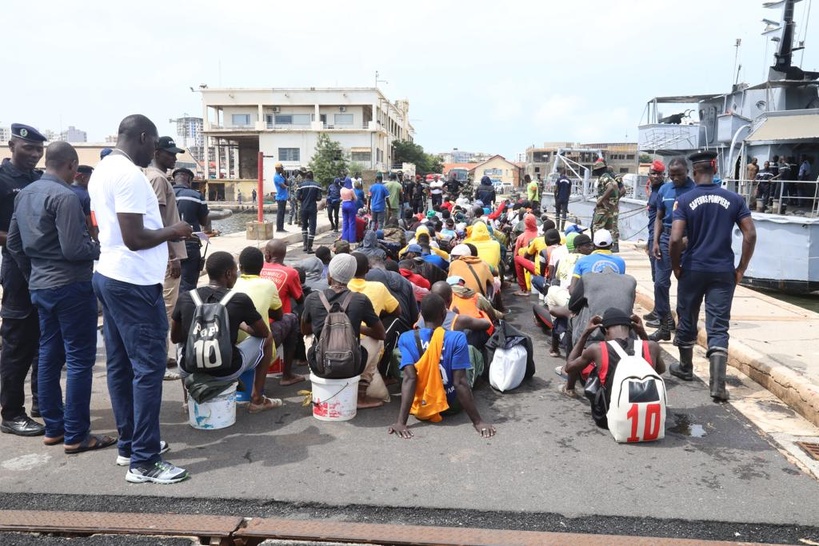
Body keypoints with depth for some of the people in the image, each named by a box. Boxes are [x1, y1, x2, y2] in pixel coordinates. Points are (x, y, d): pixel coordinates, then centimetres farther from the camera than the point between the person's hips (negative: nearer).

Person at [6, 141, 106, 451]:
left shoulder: (24, 194, 11)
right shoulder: (64, 196, -17)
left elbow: (13, 243, 16)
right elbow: (73, 249, -22)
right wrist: (101, 248, -5)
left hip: (41, 286, 9)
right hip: (71, 287, -9)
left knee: (49, 356, 13)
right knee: (79, 359, -3)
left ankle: (54, 428, 22)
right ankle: (76, 435, 2)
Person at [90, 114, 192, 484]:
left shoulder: (102, 170, 14)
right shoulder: (129, 175, -19)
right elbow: (134, 238, -24)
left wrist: (164, 237, 16)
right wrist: (172, 232, -8)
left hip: (109, 276, 11)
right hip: (133, 283, -11)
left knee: (120, 365, 14)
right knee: (148, 367, -6)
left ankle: (129, 441, 25)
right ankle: (143, 461, 0)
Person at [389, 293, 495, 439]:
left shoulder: (406, 338, -15)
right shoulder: (457, 338, -20)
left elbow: (409, 378, -25)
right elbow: (460, 382, -24)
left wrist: (401, 422, -30)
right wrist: (478, 421, -20)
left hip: (421, 406, 1)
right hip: (452, 405, -1)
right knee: (472, 350, 22)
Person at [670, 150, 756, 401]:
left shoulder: (684, 200, -6)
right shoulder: (734, 199, 1)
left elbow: (675, 239, -15)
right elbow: (750, 235, -3)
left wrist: (676, 267, -1)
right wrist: (741, 269, 4)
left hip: (693, 269, -1)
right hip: (723, 272, 1)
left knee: (687, 320, 16)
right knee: (719, 327, 2)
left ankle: (686, 368, 34)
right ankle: (718, 385, -5)